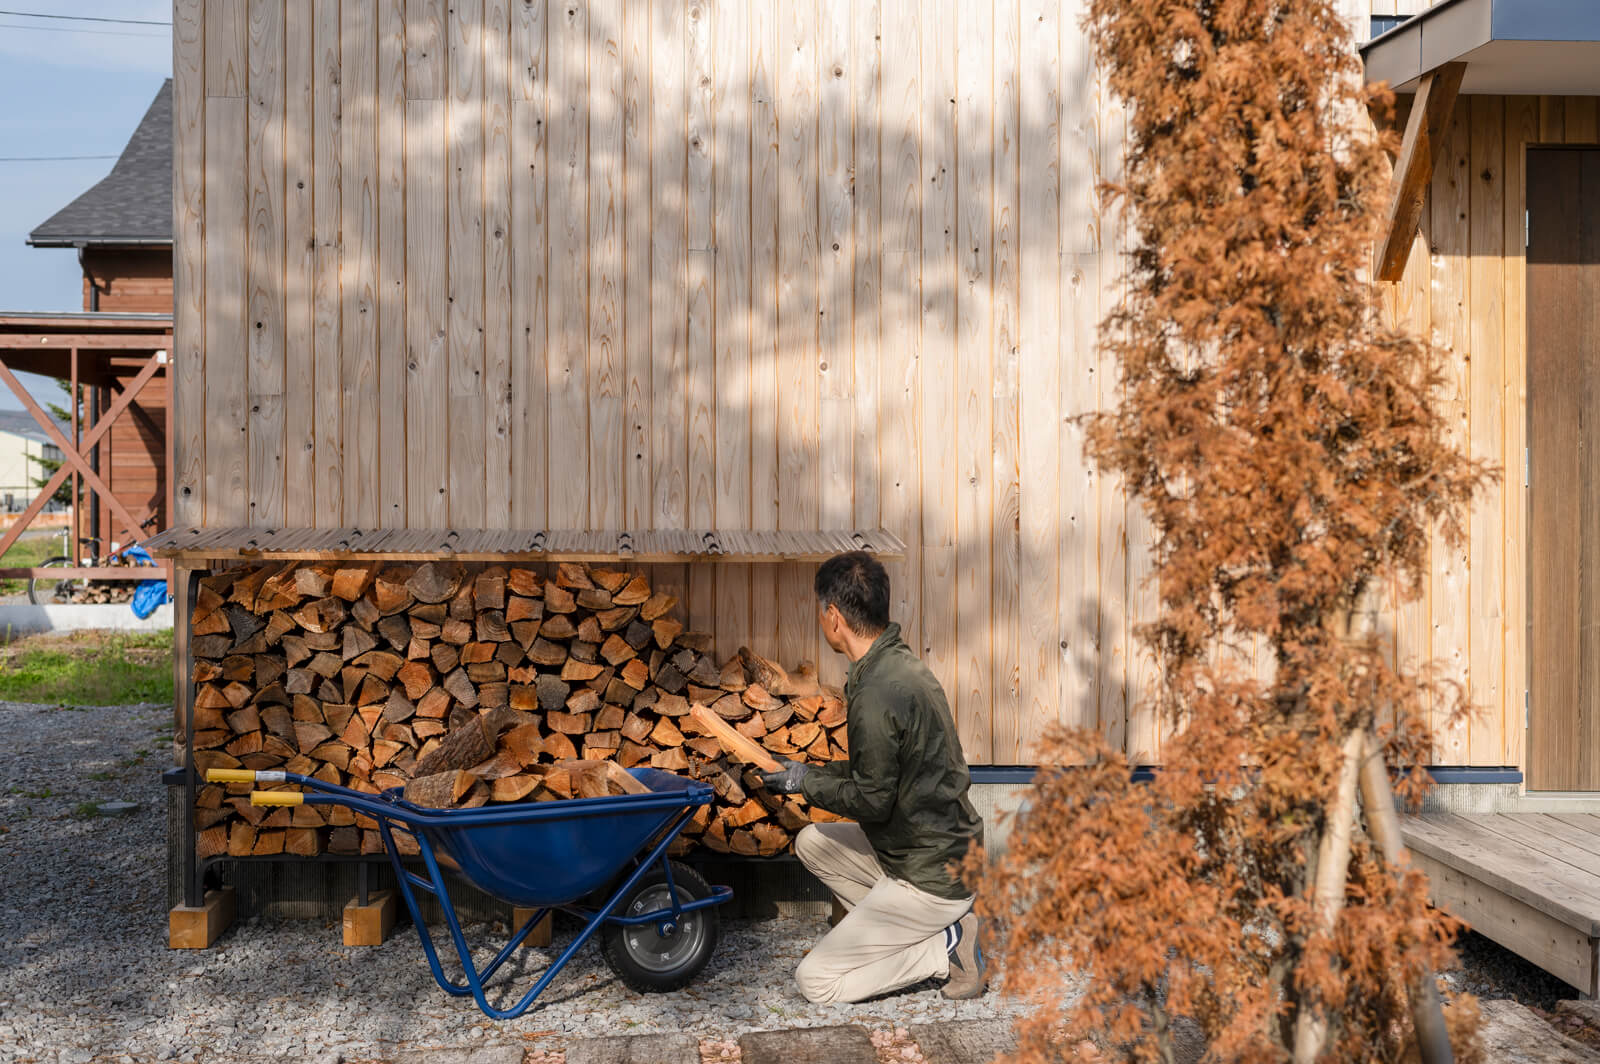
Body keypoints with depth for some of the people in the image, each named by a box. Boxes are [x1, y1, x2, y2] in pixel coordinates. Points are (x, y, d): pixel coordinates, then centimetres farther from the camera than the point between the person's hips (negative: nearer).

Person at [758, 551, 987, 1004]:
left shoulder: (876, 694, -25)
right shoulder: (901, 662, 6)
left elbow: (872, 799, -19)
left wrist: (806, 782, -5)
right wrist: (810, 772, 13)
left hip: (931, 879, -9)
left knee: (815, 980, -4)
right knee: (811, 842, 20)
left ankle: (946, 948, -2)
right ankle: (920, 932, 12)